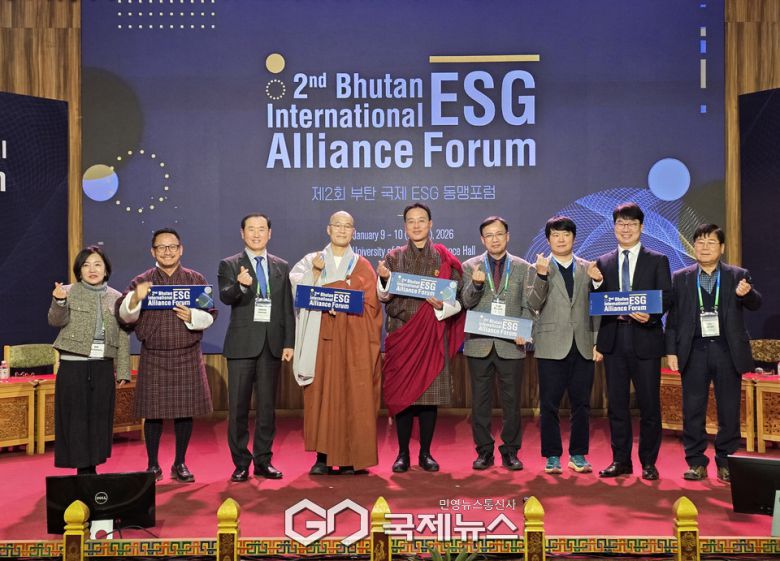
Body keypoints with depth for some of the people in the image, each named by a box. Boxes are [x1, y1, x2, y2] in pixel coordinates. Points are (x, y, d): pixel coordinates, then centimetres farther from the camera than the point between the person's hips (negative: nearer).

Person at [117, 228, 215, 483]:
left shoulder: (196, 280, 5)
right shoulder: (141, 282, 3)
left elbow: (210, 315, 4)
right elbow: (124, 316, -4)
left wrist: (192, 316, -16)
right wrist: (135, 299, -24)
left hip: (188, 357, 1)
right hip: (154, 358, -1)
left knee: (185, 411, 5)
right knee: (153, 412, 3)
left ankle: (180, 465, 19)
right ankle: (152, 466, 17)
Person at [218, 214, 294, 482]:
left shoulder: (281, 267, 12)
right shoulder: (229, 265, 3)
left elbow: (287, 308, 10)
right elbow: (225, 297, -14)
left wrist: (289, 343, 3)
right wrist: (240, 285, -36)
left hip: (272, 345, 2)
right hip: (242, 345, -2)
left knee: (267, 406, 7)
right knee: (238, 407, 0)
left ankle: (263, 461, 17)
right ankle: (241, 464, 11)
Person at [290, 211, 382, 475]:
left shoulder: (362, 266, 9)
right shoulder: (312, 261, 12)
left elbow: (370, 306, 1)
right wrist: (315, 272, -14)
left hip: (354, 342, -1)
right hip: (322, 339, 1)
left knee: (353, 396, -3)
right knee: (322, 395, -2)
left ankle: (351, 458, 3)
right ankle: (323, 456, 3)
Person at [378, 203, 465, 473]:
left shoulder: (444, 259, 5)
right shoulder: (394, 257, 8)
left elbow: (458, 300, 3)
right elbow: (384, 297, 1)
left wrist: (442, 306, -17)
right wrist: (384, 280, -18)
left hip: (432, 335, 0)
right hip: (401, 333, 0)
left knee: (429, 393, 1)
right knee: (401, 393, 0)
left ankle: (425, 453, 13)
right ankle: (402, 453, 11)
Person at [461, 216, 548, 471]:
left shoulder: (523, 267, 6)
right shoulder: (470, 266, 6)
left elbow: (531, 303, -1)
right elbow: (466, 302, -3)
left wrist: (541, 276, -18)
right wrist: (476, 284, -22)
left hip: (511, 345, 0)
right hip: (479, 344, 1)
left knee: (511, 401, 4)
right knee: (480, 401, 6)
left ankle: (510, 452, 16)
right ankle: (484, 451, 16)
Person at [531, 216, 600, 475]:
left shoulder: (588, 269, 11)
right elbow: (533, 306, -9)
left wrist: (597, 342, 4)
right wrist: (541, 275, -21)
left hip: (583, 346, 2)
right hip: (552, 346, -2)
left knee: (581, 403, 7)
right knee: (549, 404, 2)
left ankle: (578, 455, 18)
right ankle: (552, 456, 12)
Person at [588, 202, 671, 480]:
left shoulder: (657, 260, 5)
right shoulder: (603, 262, 10)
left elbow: (666, 299, -2)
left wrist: (650, 316, -20)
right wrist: (597, 282, -12)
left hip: (645, 339, -2)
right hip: (613, 340, 2)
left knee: (649, 403, 3)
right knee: (616, 403, 8)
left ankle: (648, 462, 16)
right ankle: (620, 460, 18)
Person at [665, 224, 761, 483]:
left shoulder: (738, 276, 6)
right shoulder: (680, 278, 6)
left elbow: (755, 304, -7)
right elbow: (673, 317, 6)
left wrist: (746, 293, -29)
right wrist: (671, 350, 0)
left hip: (727, 351, 0)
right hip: (694, 352, 0)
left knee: (729, 410, 5)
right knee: (693, 410, 3)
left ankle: (726, 462, 17)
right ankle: (696, 462, 13)